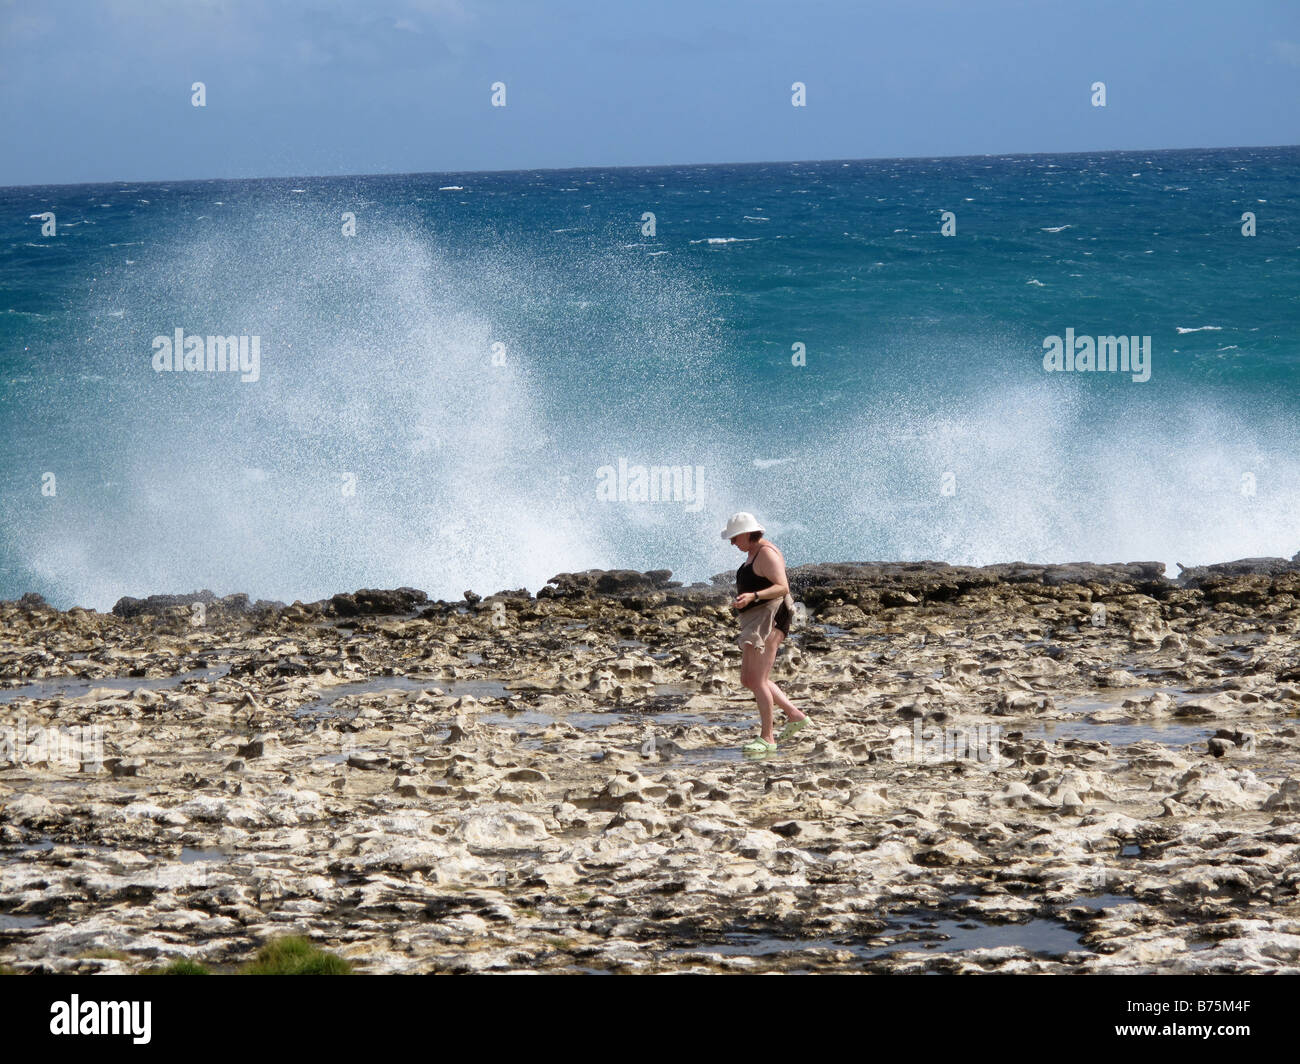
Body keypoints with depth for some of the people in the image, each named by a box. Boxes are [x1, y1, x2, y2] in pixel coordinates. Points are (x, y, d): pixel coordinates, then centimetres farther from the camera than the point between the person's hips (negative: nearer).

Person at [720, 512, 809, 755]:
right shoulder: (754, 552, 17)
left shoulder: (766, 554, -15)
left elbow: (782, 587, -25)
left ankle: (767, 738, -9)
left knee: (758, 680, -12)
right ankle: (795, 715, 17)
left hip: (770, 618, -11)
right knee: (748, 679, 12)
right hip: (757, 622, 11)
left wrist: (752, 596, -36)